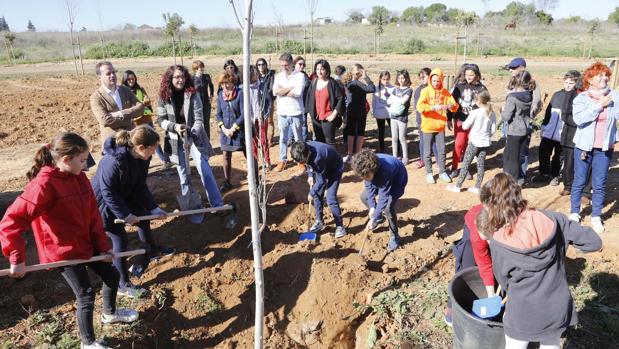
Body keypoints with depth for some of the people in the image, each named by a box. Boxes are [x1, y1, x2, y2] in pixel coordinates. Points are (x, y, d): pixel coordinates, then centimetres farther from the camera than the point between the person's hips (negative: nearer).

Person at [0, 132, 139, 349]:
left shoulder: (80, 178, -2)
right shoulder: (44, 184, -24)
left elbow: (93, 215, 3)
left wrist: (103, 246, 3)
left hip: (86, 244, 8)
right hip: (63, 252, -8)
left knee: (111, 275, 19)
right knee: (86, 295, 0)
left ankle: (110, 313, 48)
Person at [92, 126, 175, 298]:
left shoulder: (141, 158, -14)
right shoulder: (114, 161, -38)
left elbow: (140, 186, -6)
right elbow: (108, 192, -29)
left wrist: (154, 208, -10)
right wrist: (125, 215, -23)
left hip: (124, 196, 8)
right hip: (103, 202, -8)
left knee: (143, 219, 17)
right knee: (120, 239, -4)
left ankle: (152, 250, 47)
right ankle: (123, 284, 10)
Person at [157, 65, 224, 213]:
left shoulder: (192, 95, -9)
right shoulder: (164, 97, -3)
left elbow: (199, 120, -13)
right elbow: (160, 119, 1)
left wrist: (191, 137, -28)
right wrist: (174, 126, -19)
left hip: (194, 137, -2)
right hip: (176, 140, 2)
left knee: (205, 170, -7)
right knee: (182, 173, 11)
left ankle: (218, 205, -3)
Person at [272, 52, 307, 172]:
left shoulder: (300, 76, -5)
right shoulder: (278, 76, 6)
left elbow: (298, 92, -19)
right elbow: (275, 91, -9)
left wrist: (282, 92, -8)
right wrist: (290, 88, -12)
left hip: (296, 112, -3)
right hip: (282, 112, 3)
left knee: (298, 138, 8)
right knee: (283, 138, 13)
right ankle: (282, 160, 24)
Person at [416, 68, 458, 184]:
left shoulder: (445, 92, 4)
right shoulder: (425, 91, -7)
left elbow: (455, 105, 0)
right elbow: (420, 106, -19)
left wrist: (449, 106, -23)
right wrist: (433, 107, -30)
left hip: (440, 126, 3)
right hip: (428, 126, -3)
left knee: (442, 150, 9)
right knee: (428, 151, 6)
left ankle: (442, 172, 23)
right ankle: (429, 173, 20)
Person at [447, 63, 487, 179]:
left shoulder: (481, 88, -2)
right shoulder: (459, 86, -1)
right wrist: (449, 119, 1)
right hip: (460, 120, 0)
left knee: (469, 146, 8)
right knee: (458, 144, 0)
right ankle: (454, 168, 14)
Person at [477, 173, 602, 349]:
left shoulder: (498, 242, -21)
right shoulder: (552, 219, -17)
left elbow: (505, 281, -4)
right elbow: (594, 242, -7)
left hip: (523, 314, -3)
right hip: (558, 308, 3)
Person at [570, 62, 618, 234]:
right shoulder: (582, 98, -5)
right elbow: (579, 119, -20)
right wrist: (599, 105, -20)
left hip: (605, 148, 1)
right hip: (584, 146, -1)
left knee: (599, 184, 7)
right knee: (579, 182, 9)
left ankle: (596, 216, 20)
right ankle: (574, 213, 23)